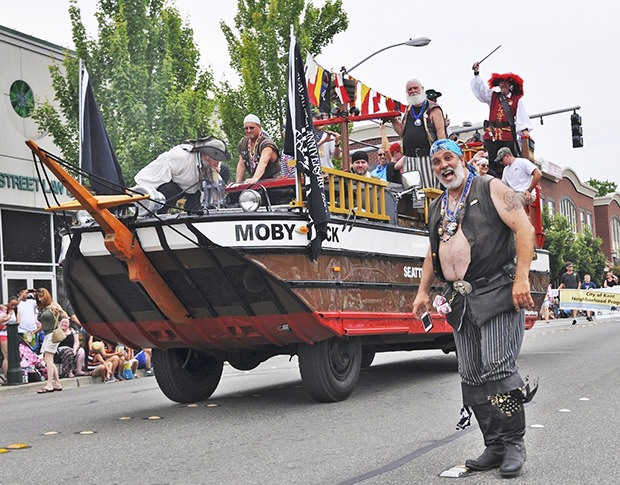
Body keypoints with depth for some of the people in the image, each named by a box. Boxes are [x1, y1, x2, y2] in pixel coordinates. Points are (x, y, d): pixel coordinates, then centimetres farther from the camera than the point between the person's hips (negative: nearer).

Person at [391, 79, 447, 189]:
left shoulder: (433, 109, 1)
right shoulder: (408, 111, 19)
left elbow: (440, 131, -6)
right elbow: (403, 132, 22)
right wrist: (394, 120, 6)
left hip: (428, 156, -5)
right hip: (410, 158, 5)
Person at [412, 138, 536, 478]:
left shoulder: (491, 189, 0)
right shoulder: (437, 208, 18)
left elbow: (524, 229, -9)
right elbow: (433, 252, 25)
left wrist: (522, 277, -19)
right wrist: (423, 291, 16)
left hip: (497, 293, -6)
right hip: (460, 300, 6)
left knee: (499, 369, -13)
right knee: (472, 378, 4)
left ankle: (514, 444, 1)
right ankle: (494, 447, 12)